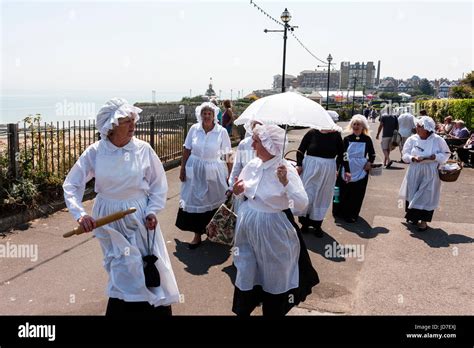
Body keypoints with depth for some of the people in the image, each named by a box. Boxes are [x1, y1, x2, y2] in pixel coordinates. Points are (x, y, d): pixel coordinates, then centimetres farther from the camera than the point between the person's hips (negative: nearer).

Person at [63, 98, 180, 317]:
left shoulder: (143, 149, -9)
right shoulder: (95, 152, -9)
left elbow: (159, 183, 0)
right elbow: (71, 185, -5)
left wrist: (152, 211, -10)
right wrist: (80, 214, -19)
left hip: (139, 217, 1)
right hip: (110, 220, 0)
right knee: (123, 273, 5)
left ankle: (155, 308, 27)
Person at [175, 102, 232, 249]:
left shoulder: (221, 131, -9)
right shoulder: (194, 129, -3)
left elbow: (227, 155, -5)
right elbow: (187, 150, 4)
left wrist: (230, 175, -6)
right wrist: (182, 169, 4)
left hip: (213, 171, -2)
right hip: (195, 170, 2)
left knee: (213, 201, 8)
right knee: (195, 202, 4)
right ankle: (197, 235, 17)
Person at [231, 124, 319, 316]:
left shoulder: (286, 169, -20)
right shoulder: (252, 165, -3)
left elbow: (302, 204, -25)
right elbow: (243, 192, 12)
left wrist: (286, 182, -38)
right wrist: (237, 191, -11)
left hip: (272, 228, -5)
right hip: (249, 224, 5)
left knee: (274, 273, 14)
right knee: (247, 269, 19)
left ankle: (273, 310, 40)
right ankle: (243, 309, 40)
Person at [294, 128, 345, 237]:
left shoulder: (336, 135, 0)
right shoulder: (312, 133, -4)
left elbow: (341, 154, 10)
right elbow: (301, 150, 0)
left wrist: (336, 168, 5)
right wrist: (299, 165, -9)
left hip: (328, 170, 2)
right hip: (310, 168, -1)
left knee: (322, 197, 10)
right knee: (306, 195, 1)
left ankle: (317, 225, 23)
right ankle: (305, 222, 20)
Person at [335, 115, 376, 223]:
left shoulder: (367, 140, 0)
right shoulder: (347, 139, 0)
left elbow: (372, 154, 11)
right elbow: (344, 155, -5)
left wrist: (369, 162, -9)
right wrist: (347, 171, -15)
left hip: (361, 171, 0)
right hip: (346, 171, 0)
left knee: (357, 195, 3)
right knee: (344, 193, 6)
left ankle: (352, 215, 15)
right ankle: (341, 212, 24)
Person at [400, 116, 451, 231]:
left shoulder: (437, 140, -8)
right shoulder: (412, 139, -3)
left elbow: (446, 154, 2)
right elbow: (405, 155, -1)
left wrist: (436, 157, -17)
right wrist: (413, 158, -21)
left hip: (430, 174, -2)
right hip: (414, 173, 2)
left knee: (427, 197, 1)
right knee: (412, 195, 8)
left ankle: (424, 221, 12)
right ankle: (413, 217, 28)